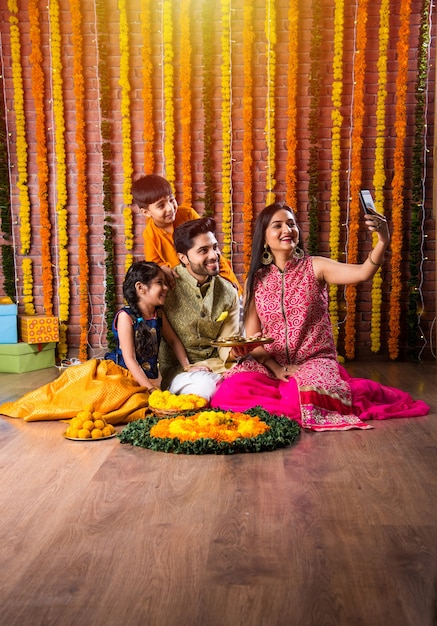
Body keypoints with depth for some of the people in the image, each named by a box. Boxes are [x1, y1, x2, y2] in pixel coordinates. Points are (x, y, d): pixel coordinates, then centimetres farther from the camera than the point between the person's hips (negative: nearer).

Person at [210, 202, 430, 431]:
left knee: (303, 394, -37)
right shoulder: (255, 281, 6)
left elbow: (362, 273, -18)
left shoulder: (315, 267, 0)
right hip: (271, 365, 3)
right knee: (233, 391, -27)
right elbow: (252, 339, 3)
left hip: (315, 361, -2)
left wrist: (383, 241, -37)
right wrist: (275, 368, -13)